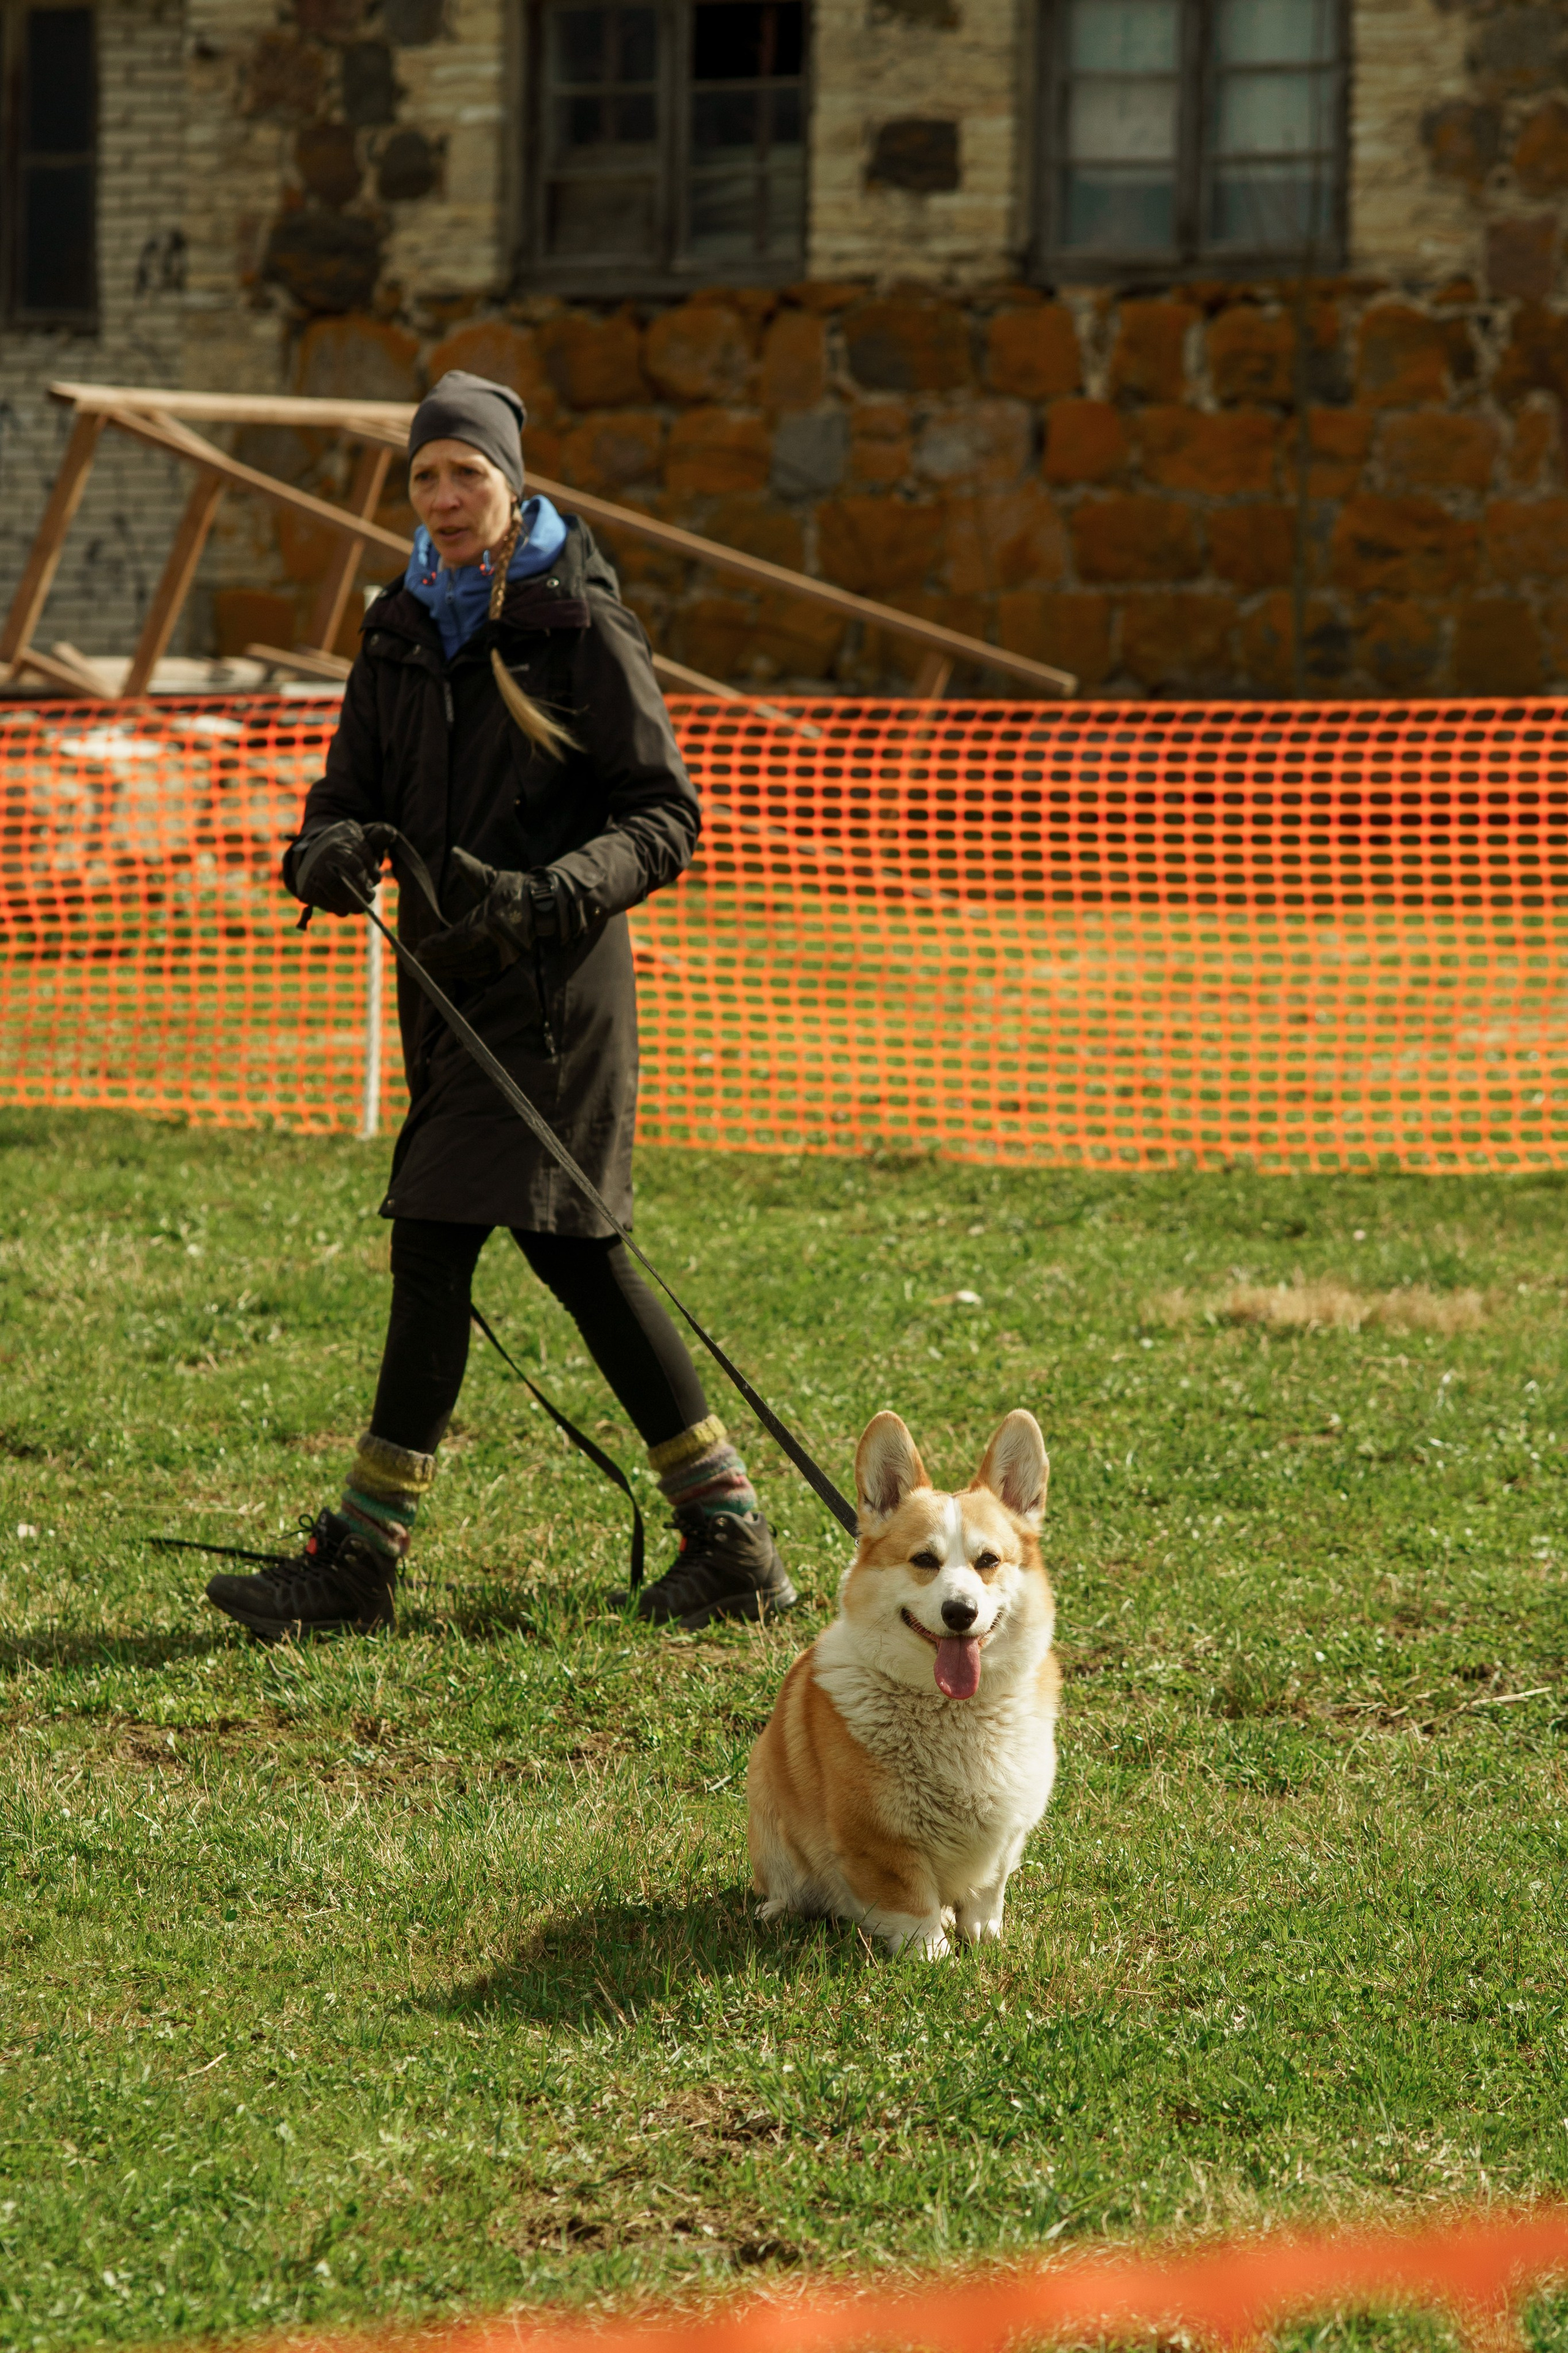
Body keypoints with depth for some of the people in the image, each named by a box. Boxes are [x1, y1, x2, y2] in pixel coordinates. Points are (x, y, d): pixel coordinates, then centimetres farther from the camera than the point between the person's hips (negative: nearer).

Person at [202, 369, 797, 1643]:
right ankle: (730, 1538, 17)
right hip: (449, 974, 7)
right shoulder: (404, 631, 13)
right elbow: (356, 790, 11)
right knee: (577, 1253, 9)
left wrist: (551, 894, -25)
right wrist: (329, 852, -13)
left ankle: (364, 1556, -8)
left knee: (436, 1239, -12)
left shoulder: (578, 626, -7)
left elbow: (664, 819, -9)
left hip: (552, 979, -7)